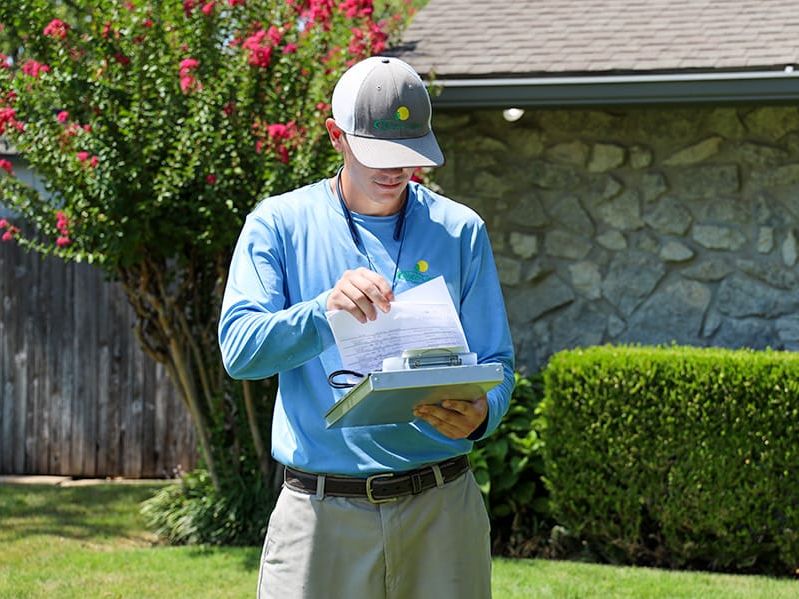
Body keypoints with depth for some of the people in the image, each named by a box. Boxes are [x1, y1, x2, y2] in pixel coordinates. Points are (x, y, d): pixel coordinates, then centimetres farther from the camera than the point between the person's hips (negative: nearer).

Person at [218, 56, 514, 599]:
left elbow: (495, 364, 7)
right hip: (322, 513, -2)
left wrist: (480, 415, -16)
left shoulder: (460, 231, 8)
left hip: (441, 511, 2)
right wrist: (326, 310, -27)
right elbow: (239, 350, -9)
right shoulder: (278, 225, 3)